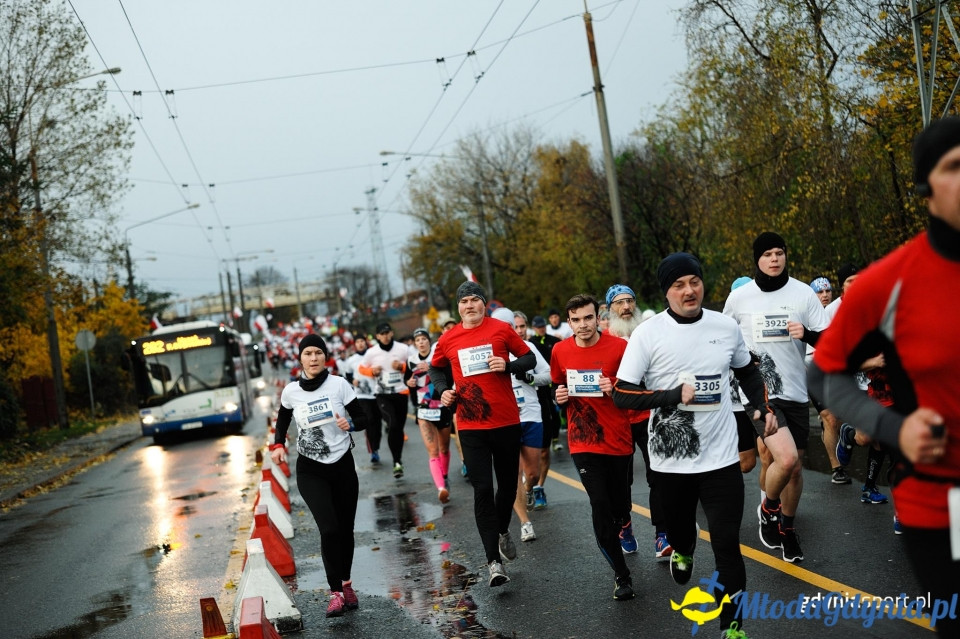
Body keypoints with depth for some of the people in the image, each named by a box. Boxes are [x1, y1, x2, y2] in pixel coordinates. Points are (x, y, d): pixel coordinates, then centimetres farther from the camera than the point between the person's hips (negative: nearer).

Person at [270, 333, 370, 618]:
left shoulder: (339, 384, -8)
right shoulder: (291, 391, -4)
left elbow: (363, 418, -3)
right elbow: (283, 417, 17)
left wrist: (350, 424, -24)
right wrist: (278, 445, 3)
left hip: (343, 466, 1)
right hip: (310, 471, -1)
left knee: (345, 529, 8)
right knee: (329, 528, -16)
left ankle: (345, 583, 30)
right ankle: (336, 592, -7)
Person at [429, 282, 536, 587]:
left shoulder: (501, 329, -1)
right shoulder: (448, 339, 3)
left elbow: (529, 358, 6)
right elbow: (436, 368, 21)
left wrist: (508, 366, -13)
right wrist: (442, 390, 3)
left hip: (507, 421, 0)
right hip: (470, 425, 0)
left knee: (508, 484, 15)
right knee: (483, 490, -6)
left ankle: (503, 531, 45)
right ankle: (494, 562, -3)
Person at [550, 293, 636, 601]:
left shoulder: (619, 347, -11)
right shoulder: (560, 351, -1)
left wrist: (616, 390, -21)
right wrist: (561, 397, -5)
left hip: (618, 440, -1)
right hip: (583, 441, 1)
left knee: (619, 504, 11)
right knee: (599, 505, -10)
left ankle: (620, 529, 50)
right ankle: (621, 574, 3)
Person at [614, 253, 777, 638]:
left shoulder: (727, 327, 1)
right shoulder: (647, 334, -11)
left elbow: (748, 372, 20)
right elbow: (621, 395, -12)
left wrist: (764, 408, 8)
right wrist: (674, 396, -21)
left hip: (721, 457, 1)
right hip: (670, 458, -1)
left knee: (727, 545, -4)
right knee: (678, 526, 20)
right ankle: (683, 549, 57)